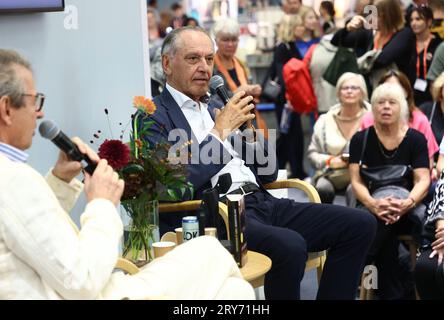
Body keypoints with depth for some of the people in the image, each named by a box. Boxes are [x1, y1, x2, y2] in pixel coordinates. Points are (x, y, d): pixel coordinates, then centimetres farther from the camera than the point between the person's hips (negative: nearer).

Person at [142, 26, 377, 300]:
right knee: (290, 246, -35)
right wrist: (220, 131, -8)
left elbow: (269, 174, 22)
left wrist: (249, 127, 6)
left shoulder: (216, 109, 23)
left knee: (361, 225, -6)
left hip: (260, 202, 8)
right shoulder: (153, 117, 2)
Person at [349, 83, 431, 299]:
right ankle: (395, 294, -26)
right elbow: (356, 182, -4)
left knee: (386, 222, -39)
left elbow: (423, 181, -7)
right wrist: (373, 204, -28)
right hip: (371, 209, 1)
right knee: (386, 234, -37)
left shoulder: (416, 139, 3)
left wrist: (406, 203, -31)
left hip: (408, 212, -1)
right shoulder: (360, 139, 5)